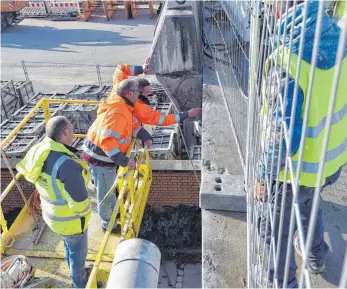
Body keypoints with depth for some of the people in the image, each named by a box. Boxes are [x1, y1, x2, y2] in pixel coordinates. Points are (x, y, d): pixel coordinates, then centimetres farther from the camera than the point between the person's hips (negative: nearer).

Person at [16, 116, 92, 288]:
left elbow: (24, 169, 8)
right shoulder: (66, 164, -40)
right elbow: (79, 200, -32)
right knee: (78, 251, 21)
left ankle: (76, 271, 60)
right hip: (70, 219, -8)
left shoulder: (38, 151, -14)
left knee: (69, 245, 34)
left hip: (52, 213, 8)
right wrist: (84, 213, -9)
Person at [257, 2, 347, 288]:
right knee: (309, 202, 35)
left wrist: (265, 176, -17)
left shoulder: (288, 61, -28)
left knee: (277, 230, 16)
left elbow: (283, 132, -30)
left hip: (298, 165, -7)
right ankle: (316, 256, 58)